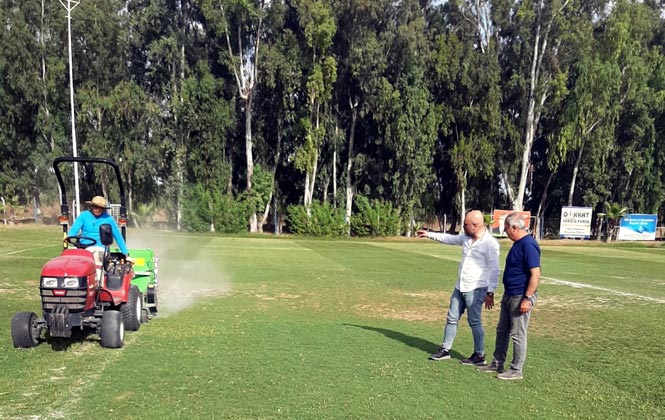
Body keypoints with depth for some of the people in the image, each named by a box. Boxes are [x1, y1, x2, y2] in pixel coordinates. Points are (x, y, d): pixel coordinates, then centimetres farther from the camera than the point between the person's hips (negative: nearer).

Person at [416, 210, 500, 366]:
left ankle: (479, 356, 12)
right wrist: (430, 234, 28)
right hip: (460, 287, 8)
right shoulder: (466, 237, 6)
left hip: (476, 289, -8)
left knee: (474, 321, -1)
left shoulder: (490, 243, -16)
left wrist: (490, 292, -18)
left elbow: (494, 270, -15)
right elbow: (450, 238, 25)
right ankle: (445, 350, 23)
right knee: (452, 318, 13)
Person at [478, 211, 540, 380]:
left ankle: (516, 370, 12)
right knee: (502, 331, 16)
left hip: (520, 297, -10)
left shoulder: (529, 245, -20)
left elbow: (535, 274, -23)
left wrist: (527, 298, -24)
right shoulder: (518, 243, 11)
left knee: (517, 334, 1)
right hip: (509, 295, 10)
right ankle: (497, 364, 27)